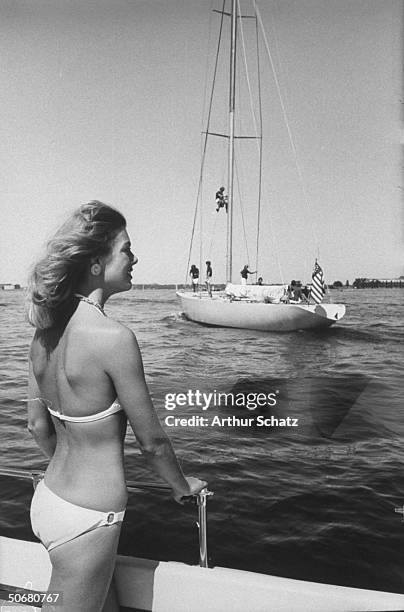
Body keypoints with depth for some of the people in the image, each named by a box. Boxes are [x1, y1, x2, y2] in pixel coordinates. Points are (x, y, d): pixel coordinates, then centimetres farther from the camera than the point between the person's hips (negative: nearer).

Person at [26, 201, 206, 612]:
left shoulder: (46, 330, -2)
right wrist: (182, 485, 4)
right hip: (87, 518, -8)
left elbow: (38, 426, 8)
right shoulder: (113, 337, -26)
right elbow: (151, 442, -15)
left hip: (47, 498, 8)